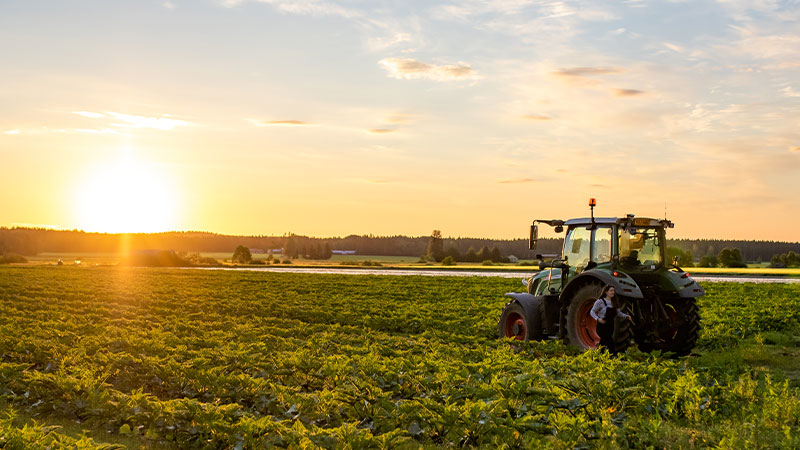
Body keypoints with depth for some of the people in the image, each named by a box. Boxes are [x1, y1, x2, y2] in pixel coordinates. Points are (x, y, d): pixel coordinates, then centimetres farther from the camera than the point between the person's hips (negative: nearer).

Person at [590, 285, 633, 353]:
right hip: (602, 327, -6)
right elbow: (592, 312, -6)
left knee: (602, 345, 12)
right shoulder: (600, 301, -10)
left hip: (610, 327, 6)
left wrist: (626, 316, -4)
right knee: (611, 345, -16)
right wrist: (598, 319, -23)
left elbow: (619, 313, 15)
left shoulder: (614, 303, 9)